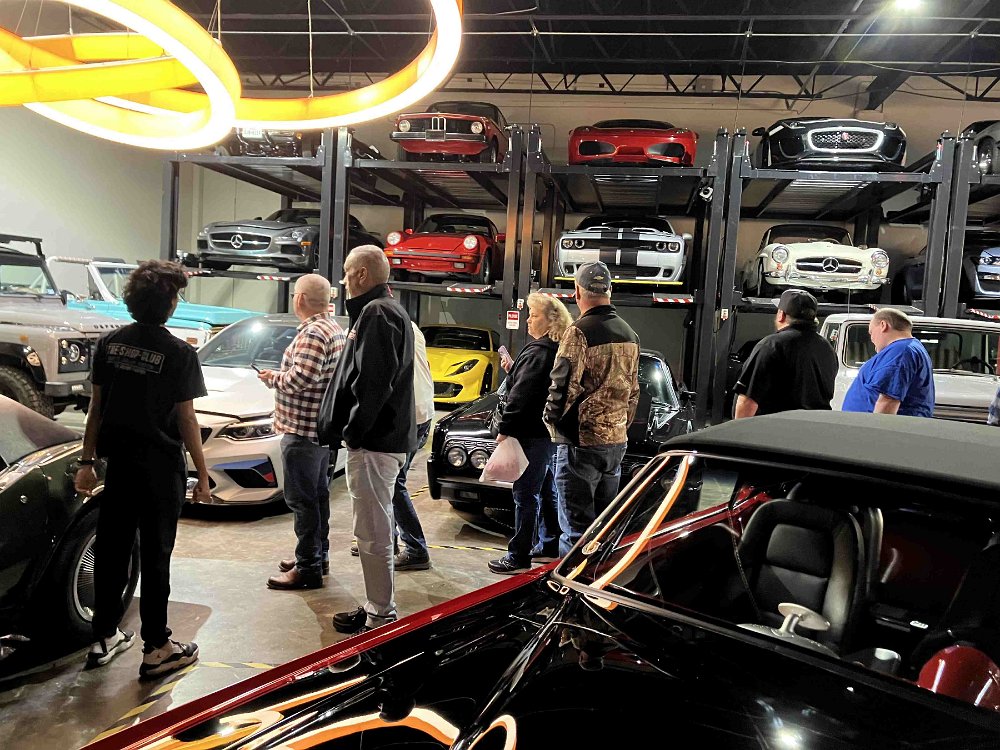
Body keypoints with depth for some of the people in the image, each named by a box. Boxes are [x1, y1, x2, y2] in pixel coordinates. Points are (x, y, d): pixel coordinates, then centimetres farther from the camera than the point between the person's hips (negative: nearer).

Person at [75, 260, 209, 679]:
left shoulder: (110, 343, 1)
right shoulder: (178, 353, -14)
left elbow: (97, 406, 5)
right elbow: (185, 419, -12)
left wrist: (87, 460, 12)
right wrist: (202, 475, -5)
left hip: (118, 461, 5)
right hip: (161, 466, -5)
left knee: (111, 548, 15)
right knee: (155, 556, 4)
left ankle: (104, 638, 28)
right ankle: (156, 648, 13)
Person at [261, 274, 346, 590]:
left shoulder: (312, 333, -19)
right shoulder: (334, 328, 13)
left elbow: (301, 378, -28)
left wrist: (273, 378, -11)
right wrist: (281, 377, 12)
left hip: (302, 430, -10)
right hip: (323, 427, 11)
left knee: (302, 499, -3)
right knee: (317, 495, 18)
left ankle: (308, 568, 3)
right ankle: (319, 556, 29)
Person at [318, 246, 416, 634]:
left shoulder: (377, 314, -14)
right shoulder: (388, 310, 20)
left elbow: (373, 382, -23)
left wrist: (353, 431, -15)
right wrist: (352, 430, 17)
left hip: (373, 442, -11)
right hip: (385, 437, 11)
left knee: (373, 532, -3)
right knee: (375, 529, 17)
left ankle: (381, 615, 7)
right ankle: (377, 607, 28)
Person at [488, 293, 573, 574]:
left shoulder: (538, 352, -18)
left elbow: (520, 395, -22)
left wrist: (504, 428, -17)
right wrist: (513, 370, 12)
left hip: (532, 435, -10)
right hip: (550, 432, 10)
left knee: (526, 495, -3)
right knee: (544, 492, 19)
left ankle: (519, 556, 4)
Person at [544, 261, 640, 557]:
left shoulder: (580, 332, -15)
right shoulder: (629, 334, 10)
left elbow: (564, 386, -17)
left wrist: (551, 421, -1)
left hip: (581, 441, -8)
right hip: (617, 441, 8)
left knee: (576, 525, 0)